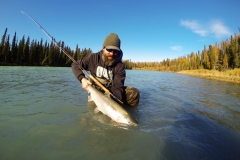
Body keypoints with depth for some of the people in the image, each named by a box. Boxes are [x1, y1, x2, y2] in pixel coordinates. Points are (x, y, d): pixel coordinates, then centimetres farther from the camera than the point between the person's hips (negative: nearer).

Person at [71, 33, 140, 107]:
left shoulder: (120, 66, -15)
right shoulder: (93, 58, -12)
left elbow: (117, 86, -23)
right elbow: (75, 65, -1)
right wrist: (82, 79, -20)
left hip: (112, 91, -1)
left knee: (134, 93, -22)